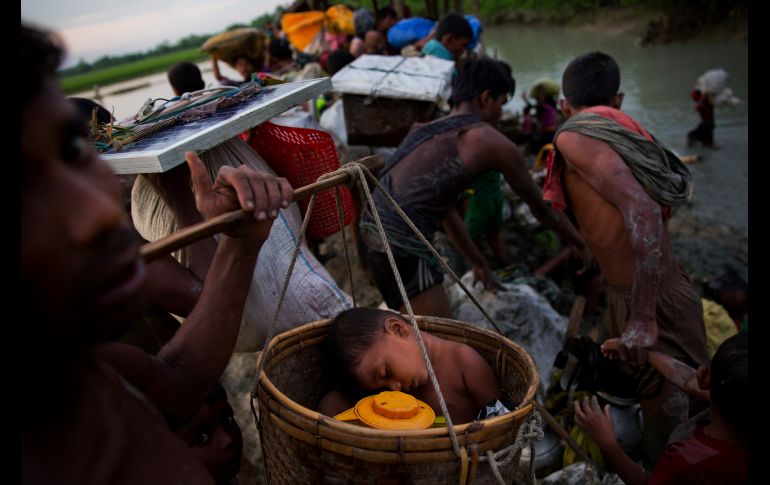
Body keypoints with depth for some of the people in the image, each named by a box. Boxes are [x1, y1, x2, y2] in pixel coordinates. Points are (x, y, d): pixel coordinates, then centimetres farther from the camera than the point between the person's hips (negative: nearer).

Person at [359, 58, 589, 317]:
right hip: (402, 245, -9)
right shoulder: (492, 142, -3)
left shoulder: (426, 130, 22)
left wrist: (478, 262, 38)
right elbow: (542, 209, 9)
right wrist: (581, 246, 26)